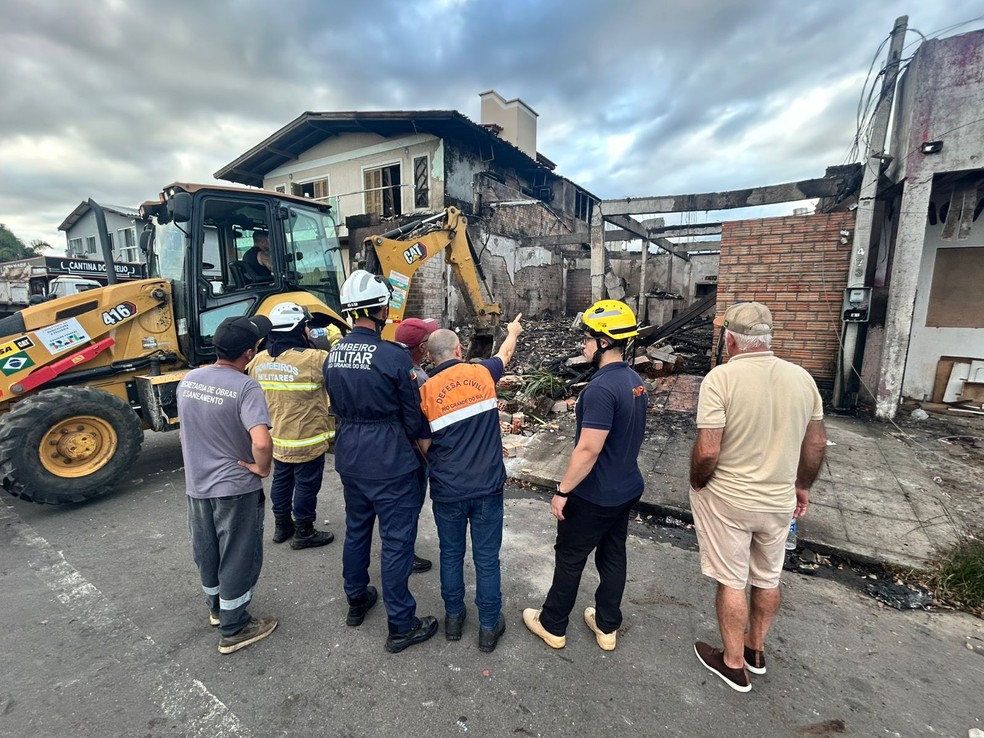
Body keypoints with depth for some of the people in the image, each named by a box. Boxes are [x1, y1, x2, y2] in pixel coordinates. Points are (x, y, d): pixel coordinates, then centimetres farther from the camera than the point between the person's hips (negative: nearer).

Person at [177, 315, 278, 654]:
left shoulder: (188, 380, -2)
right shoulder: (245, 387, -25)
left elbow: (188, 430, 11)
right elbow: (262, 443, -36)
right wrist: (262, 468, -18)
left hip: (197, 484, 7)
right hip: (235, 487, -7)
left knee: (207, 550, 24)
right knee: (237, 556, 10)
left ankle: (216, 607, 47)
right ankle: (234, 629, 26)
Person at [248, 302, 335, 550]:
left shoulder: (259, 361, -1)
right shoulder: (313, 359, -24)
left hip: (276, 439, 7)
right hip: (306, 441, -7)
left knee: (281, 481, 21)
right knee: (306, 485, 8)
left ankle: (282, 526, 38)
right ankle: (304, 533, 22)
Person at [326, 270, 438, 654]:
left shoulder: (334, 354, -1)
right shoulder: (394, 356, -20)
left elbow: (337, 405, 9)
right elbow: (413, 416, -11)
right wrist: (407, 444, 8)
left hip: (349, 458, 7)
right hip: (390, 462, -7)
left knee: (356, 528, 24)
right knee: (396, 540, 6)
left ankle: (357, 600, 43)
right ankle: (401, 626, 21)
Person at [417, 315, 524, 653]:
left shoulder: (426, 391, -8)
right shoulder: (482, 373, -5)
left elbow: (424, 445, 0)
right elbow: (506, 353, 17)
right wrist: (513, 331, 38)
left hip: (447, 489, 0)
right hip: (487, 486, 0)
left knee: (451, 554, 19)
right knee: (487, 557, 13)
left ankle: (453, 617, 36)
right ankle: (489, 626, 28)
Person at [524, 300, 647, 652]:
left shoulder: (601, 388, -27)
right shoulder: (636, 381, 2)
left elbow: (589, 449, -27)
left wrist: (562, 491, -18)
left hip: (594, 496, -8)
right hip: (627, 489, 8)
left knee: (569, 559, 11)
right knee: (613, 556, 20)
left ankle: (553, 626, 30)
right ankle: (607, 627, 37)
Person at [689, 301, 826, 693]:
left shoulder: (721, 377, -21)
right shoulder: (802, 378, -3)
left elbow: (707, 451, -25)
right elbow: (817, 443, 6)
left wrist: (697, 485, -6)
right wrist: (802, 485, 20)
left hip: (727, 499, -5)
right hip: (780, 501, 6)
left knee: (731, 581, 12)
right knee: (768, 579, 23)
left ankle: (734, 663, 30)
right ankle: (756, 649, 43)